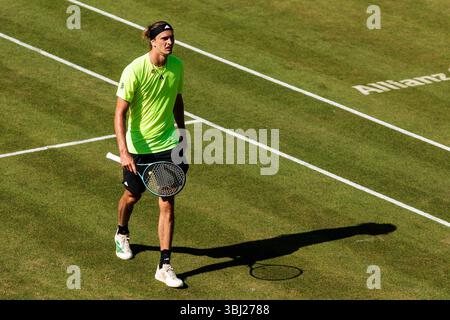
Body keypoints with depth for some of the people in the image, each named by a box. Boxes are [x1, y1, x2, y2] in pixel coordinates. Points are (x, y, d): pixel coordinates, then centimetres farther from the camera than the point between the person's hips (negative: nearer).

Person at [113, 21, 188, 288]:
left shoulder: (177, 65, -4)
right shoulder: (134, 71, -20)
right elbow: (120, 113, -19)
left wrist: (182, 133, 20)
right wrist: (124, 152, -27)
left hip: (168, 145, 3)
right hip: (138, 147, -3)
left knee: (168, 204, -4)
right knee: (133, 195, 20)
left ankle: (165, 266, 1)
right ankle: (122, 234, 52)